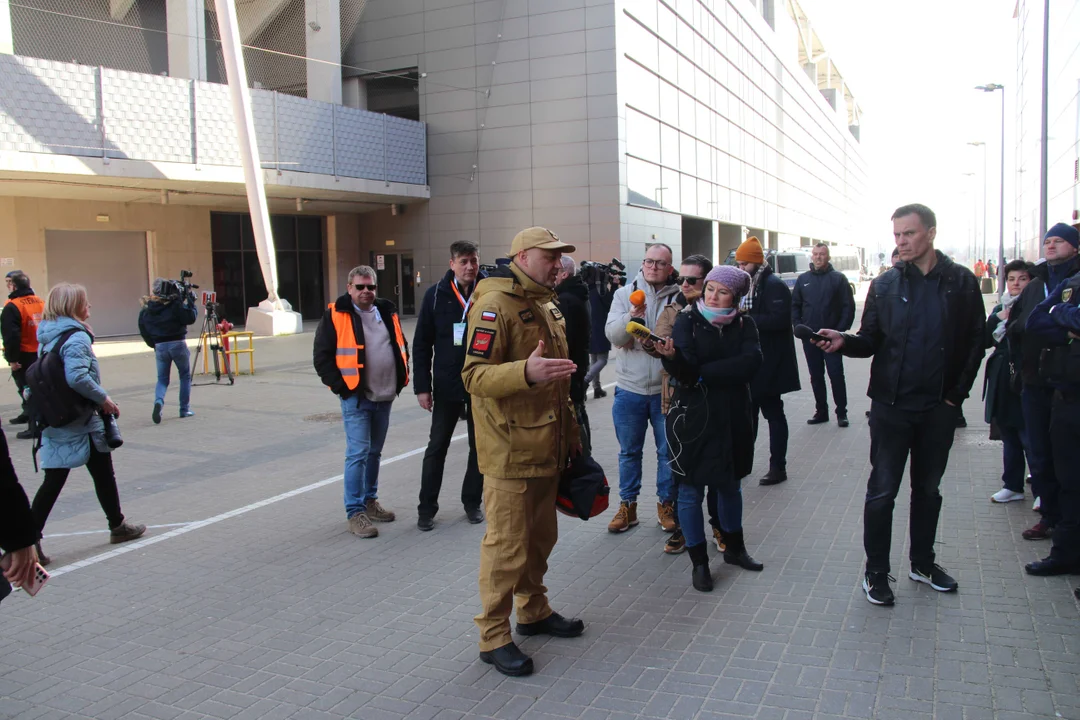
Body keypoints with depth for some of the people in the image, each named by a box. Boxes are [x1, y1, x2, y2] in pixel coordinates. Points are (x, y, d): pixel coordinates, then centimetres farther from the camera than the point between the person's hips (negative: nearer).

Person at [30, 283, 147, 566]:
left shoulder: (46, 337, 9)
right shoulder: (77, 337, -17)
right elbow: (77, 377, -29)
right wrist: (103, 398, -18)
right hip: (82, 423, -7)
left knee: (53, 481, 7)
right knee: (103, 474, 11)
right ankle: (118, 526, 25)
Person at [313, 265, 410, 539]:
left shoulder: (387, 313, 11)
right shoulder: (335, 316, -5)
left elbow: (401, 346, 22)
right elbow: (322, 357, -6)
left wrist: (401, 378, 11)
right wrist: (340, 386, -11)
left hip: (384, 396, 6)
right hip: (356, 397, -6)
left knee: (375, 452, 16)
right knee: (358, 453, -8)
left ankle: (370, 501, 29)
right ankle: (355, 512, -1)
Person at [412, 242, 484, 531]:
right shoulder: (436, 295, -4)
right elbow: (421, 344, -2)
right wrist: (422, 386, -5)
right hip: (447, 385, 0)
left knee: (479, 446, 11)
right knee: (437, 447, 8)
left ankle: (472, 502, 27)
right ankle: (427, 507, 19)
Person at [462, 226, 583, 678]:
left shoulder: (546, 305, 17)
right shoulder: (494, 305, -14)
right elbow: (475, 376, -22)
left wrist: (570, 431, 23)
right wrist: (526, 372, -38)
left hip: (547, 448, 9)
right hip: (510, 450, -9)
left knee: (541, 536, 19)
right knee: (507, 546, -1)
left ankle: (534, 610, 37)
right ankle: (494, 637, 13)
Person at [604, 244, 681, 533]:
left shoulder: (679, 298, -3)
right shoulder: (625, 294, 2)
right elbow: (612, 334, -9)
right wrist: (630, 317, -27)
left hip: (666, 388, -1)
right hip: (630, 387, 1)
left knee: (668, 451, 10)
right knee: (629, 451, 13)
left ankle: (666, 503, 27)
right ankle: (627, 506, 27)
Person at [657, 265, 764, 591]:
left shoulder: (744, 324, 1)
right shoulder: (688, 319, -5)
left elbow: (751, 362, -17)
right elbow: (684, 370, -18)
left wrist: (704, 372, -19)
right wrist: (672, 356, -40)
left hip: (733, 416, 3)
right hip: (693, 416, -3)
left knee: (730, 484, 18)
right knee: (692, 490, 2)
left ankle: (734, 548, 38)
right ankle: (699, 562, 15)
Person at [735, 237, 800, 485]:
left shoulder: (775, 286, -13)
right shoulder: (746, 286, 14)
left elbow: (779, 319, -25)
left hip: (769, 364, -8)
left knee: (773, 413, 1)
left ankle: (778, 467, 10)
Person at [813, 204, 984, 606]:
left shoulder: (962, 283, 0)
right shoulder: (885, 286, 1)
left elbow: (975, 343, 3)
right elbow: (871, 341, 1)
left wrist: (957, 392, -2)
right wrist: (845, 342, -19)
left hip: (938, 407, 1)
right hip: (891, 406, -1)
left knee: (928, 488, 16)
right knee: (882, 492, 2)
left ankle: (923, 563, 32)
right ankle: (876, 573, 14)